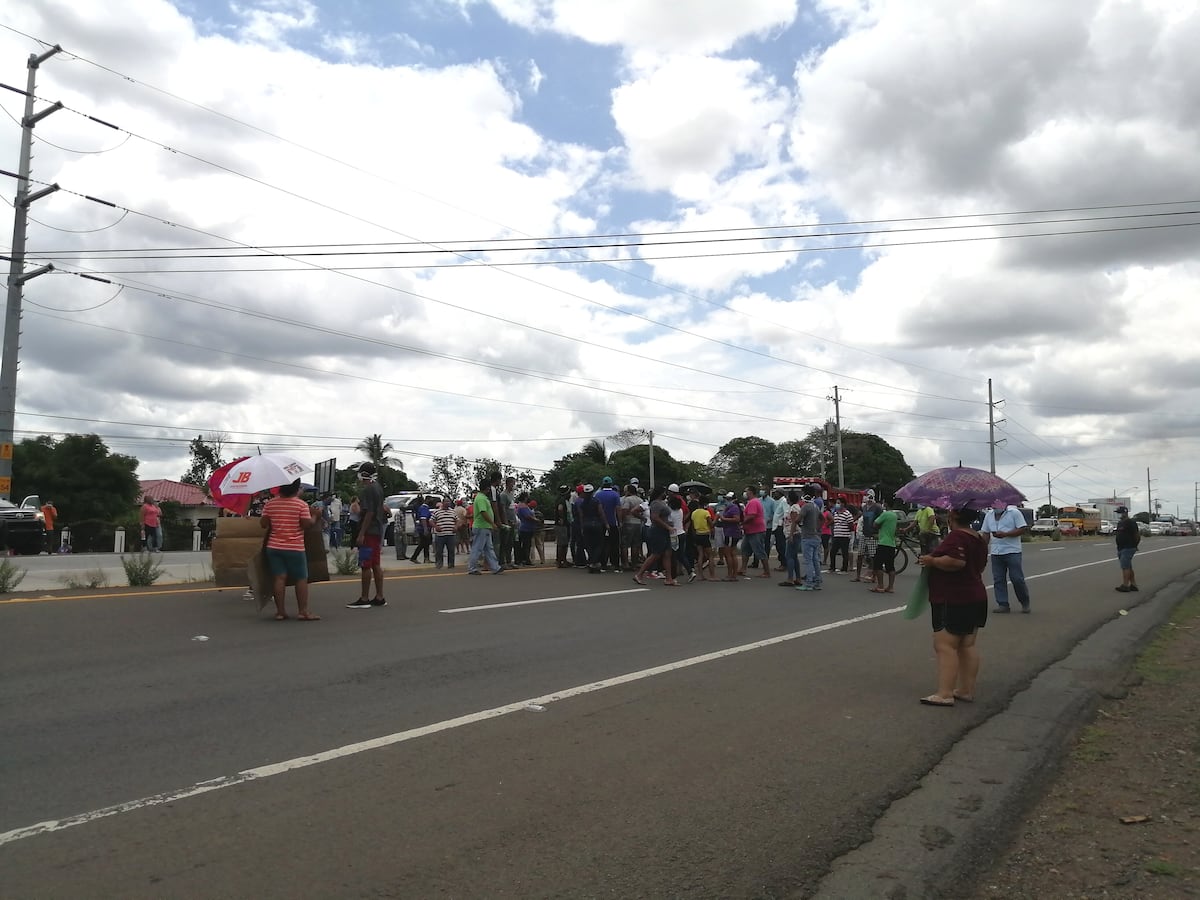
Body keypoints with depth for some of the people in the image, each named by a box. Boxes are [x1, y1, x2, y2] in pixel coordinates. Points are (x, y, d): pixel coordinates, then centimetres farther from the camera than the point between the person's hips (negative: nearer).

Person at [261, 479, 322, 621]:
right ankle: (303, 611, 2)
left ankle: (280, 611, 4)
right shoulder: (302, 504, -9)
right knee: (301, 579, 4)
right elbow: (307, 524, -12)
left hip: (274, 547, 4)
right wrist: (315, 516, 5)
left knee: (279, 578, 4)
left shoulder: (270, 504, 3)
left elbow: (264, 524, 3)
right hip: (295, 548, -3)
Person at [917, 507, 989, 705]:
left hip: (953, 602, -10)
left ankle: (944, 694, -12)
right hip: (976, 598, 10)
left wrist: (932, 560, -19)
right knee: (967, 645, 13)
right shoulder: (979, 539, 13)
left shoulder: (956, 537, -18)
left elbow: (956, 561, -34)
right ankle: (967, 690, 17)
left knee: (945, 645, -9)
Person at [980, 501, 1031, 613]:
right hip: (995, 552, 5)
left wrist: (1005, 534, -17)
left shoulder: (1014, 513, -3)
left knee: (1017, 578, -3)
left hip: (1012, 552, -5)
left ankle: (1025, 603, 14)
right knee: (998, 580, 3)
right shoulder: (989, 515, 13)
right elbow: (986, 533, 18)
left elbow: (1022, 529, -9)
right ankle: (1003, 605, 8)